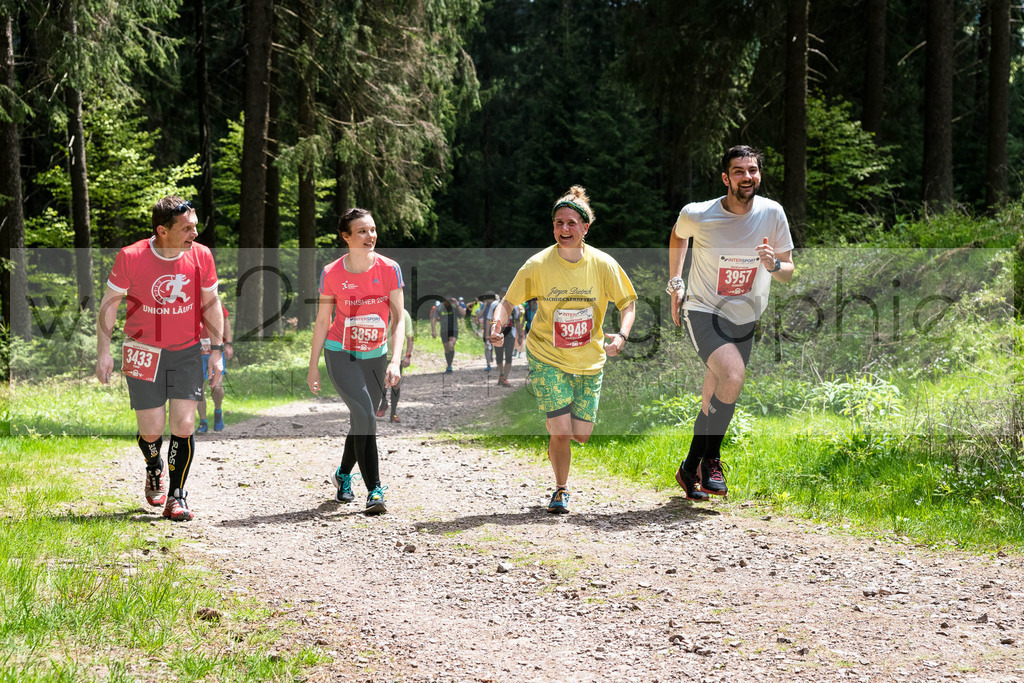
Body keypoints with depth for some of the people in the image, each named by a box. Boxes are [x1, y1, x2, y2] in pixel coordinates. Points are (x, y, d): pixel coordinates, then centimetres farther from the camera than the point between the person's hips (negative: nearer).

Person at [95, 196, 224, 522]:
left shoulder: (201, 256, -6)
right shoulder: (131, 257, -14)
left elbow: (211, 303, 7)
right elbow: (109, 303, -3)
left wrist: (216, 350, 4)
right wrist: (103, 351, -6)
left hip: (187, 352, 2)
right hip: (143, 352, -2)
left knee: (183, 425, -8)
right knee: (151, 430, 0)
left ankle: (176, 496, 6)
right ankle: (154, 470, 35)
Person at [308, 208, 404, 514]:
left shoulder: (389, 269, -7)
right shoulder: (332, 273, -9)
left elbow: (398, 318, -7)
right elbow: (322, 321, 0)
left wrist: (395, 361, -19)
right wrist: (313, 366, 0)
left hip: (375, 356, 3)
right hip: (340, 354, -3)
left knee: (363, 419, 11)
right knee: (364, 416, -19)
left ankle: (343, 475, 38)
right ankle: (374, 490, -17)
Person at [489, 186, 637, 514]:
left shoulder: (603, 264, -9)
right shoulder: (538, 265, -12)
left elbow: (628, 303, 2)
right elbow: (509, 301, -2)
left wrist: (621, 335, -16)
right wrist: (498, 325, -22)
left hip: (589, 361, 2)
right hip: (547, 358, -2)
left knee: (581, 435, 2)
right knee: (561, 432, -11)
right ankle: (561, 489, 15)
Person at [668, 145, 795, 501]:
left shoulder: (772, 214, -7)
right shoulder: (697, 215, -14)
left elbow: (788, 274, 0)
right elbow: (677, 234, 11)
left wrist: (774, 264, -22)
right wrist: (675, 282, 9)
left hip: (745, 321, 4)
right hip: (703, 312, -4)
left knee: (716, 399, 10)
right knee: (732, 375, -28)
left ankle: (691, 469, 28)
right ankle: (711, 460, -13)